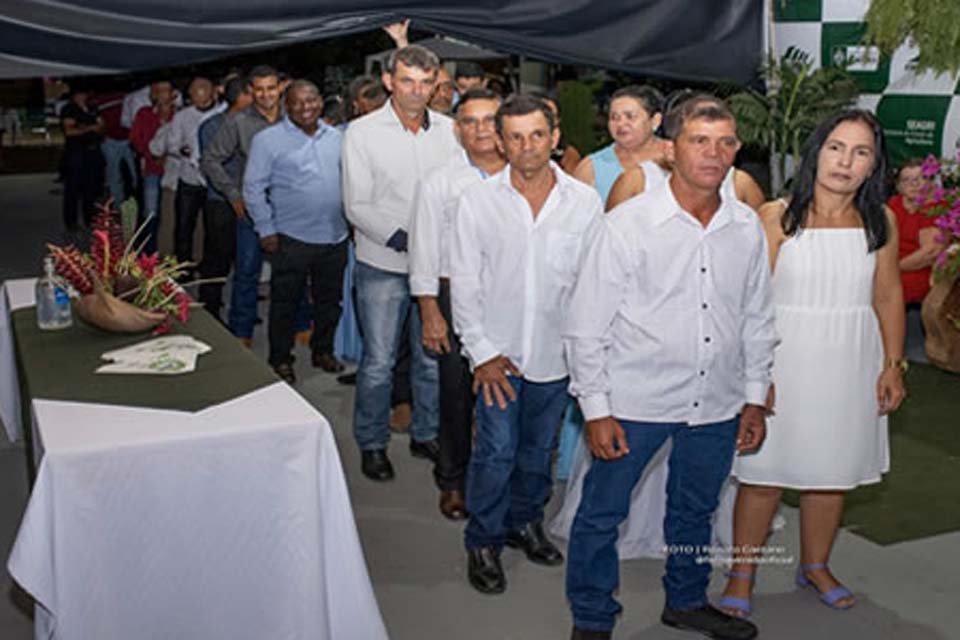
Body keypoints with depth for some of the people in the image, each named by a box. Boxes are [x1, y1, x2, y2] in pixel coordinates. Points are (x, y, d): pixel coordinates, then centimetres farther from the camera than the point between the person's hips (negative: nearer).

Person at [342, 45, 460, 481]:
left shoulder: (448, 130, 3)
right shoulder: (363, 132, -5)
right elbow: (358, 207, -8)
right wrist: (403, 240, -19)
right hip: (383, 265, -3)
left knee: (433, 357, 12)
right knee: (378, 362, 5)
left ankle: (425, 435, 31)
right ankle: (372, 444, 23)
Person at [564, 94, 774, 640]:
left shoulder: (748, 227, 2)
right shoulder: (628, 225, -11)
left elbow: (758, 319, 12)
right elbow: (587, 324, -10)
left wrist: (755, 396, 11)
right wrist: (596, 409, -11)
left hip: (718, 403, 4)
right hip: (636, 398, -4)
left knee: (696, 510, 21)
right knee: (603, 512, 5)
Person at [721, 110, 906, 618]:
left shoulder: (880, 222, 2)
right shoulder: (777, 216, -9)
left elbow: (888, 296, 8)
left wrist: (892, 365, 6)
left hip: (850, 366, 4)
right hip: (785, 360, -3)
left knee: (832, 472, 15)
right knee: (764, 473, 3)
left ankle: (815, 566, 36)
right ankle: (741, 575, 20)